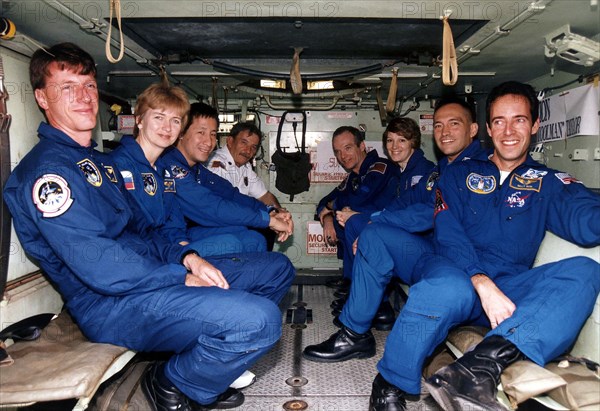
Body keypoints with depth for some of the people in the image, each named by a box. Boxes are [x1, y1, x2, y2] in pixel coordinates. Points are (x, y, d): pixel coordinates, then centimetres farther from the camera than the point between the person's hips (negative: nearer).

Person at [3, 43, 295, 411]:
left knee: (278, 268, 11)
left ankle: (216, 360, 13)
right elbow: (99, 266, -22)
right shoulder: (45, 170, -12)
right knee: (259, 319, -31)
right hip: (110, 304, -10)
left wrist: (186, 257, 0)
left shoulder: (102, 161, 19)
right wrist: (182, 279, -15)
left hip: (152, 275, 10)